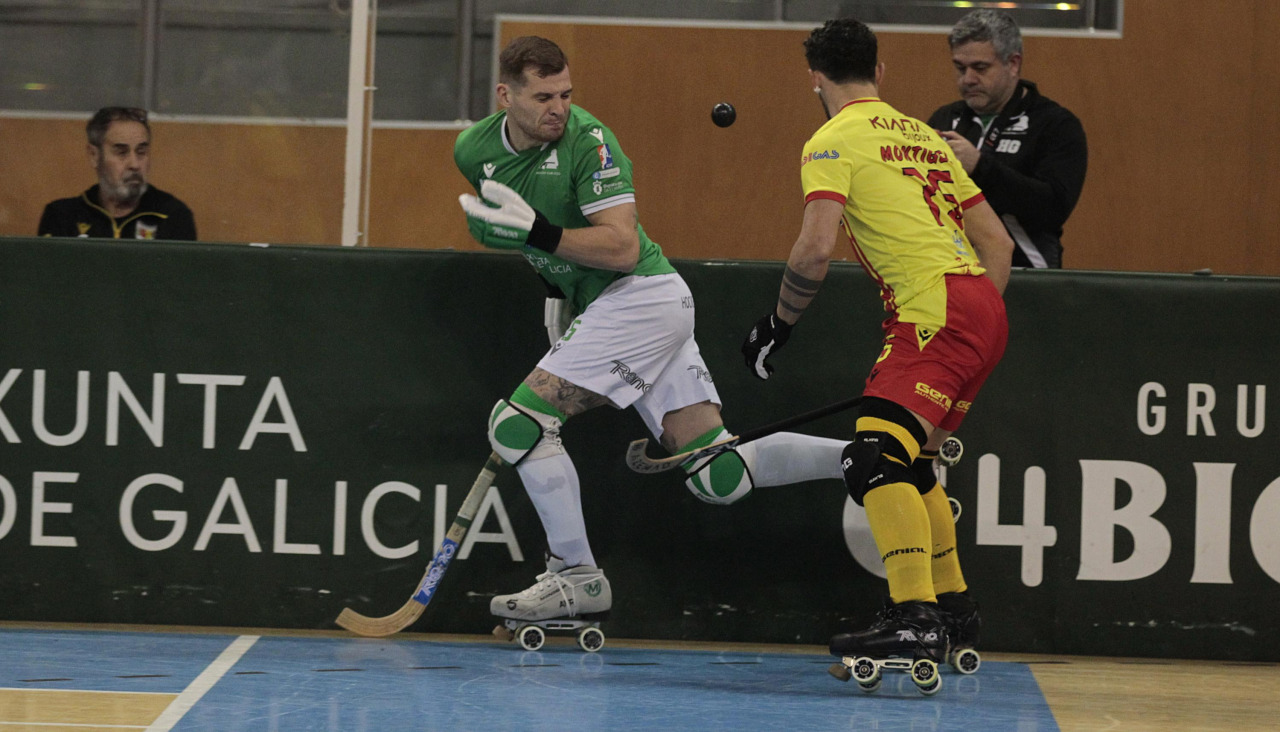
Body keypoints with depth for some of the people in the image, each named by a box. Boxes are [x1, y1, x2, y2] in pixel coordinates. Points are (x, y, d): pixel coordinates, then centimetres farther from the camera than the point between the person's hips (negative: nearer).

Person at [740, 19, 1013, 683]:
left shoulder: (833, 142, 0)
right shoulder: (923, 135, 24)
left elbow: (816, 250, -13)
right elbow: (996, 242, 23)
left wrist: (779, 321, 1)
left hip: (936, 310, -9)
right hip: (984, 304, 9)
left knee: (875, 458, -19)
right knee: (909, 462, 23)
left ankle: (915, 621, -33)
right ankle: (953, 606, 34)